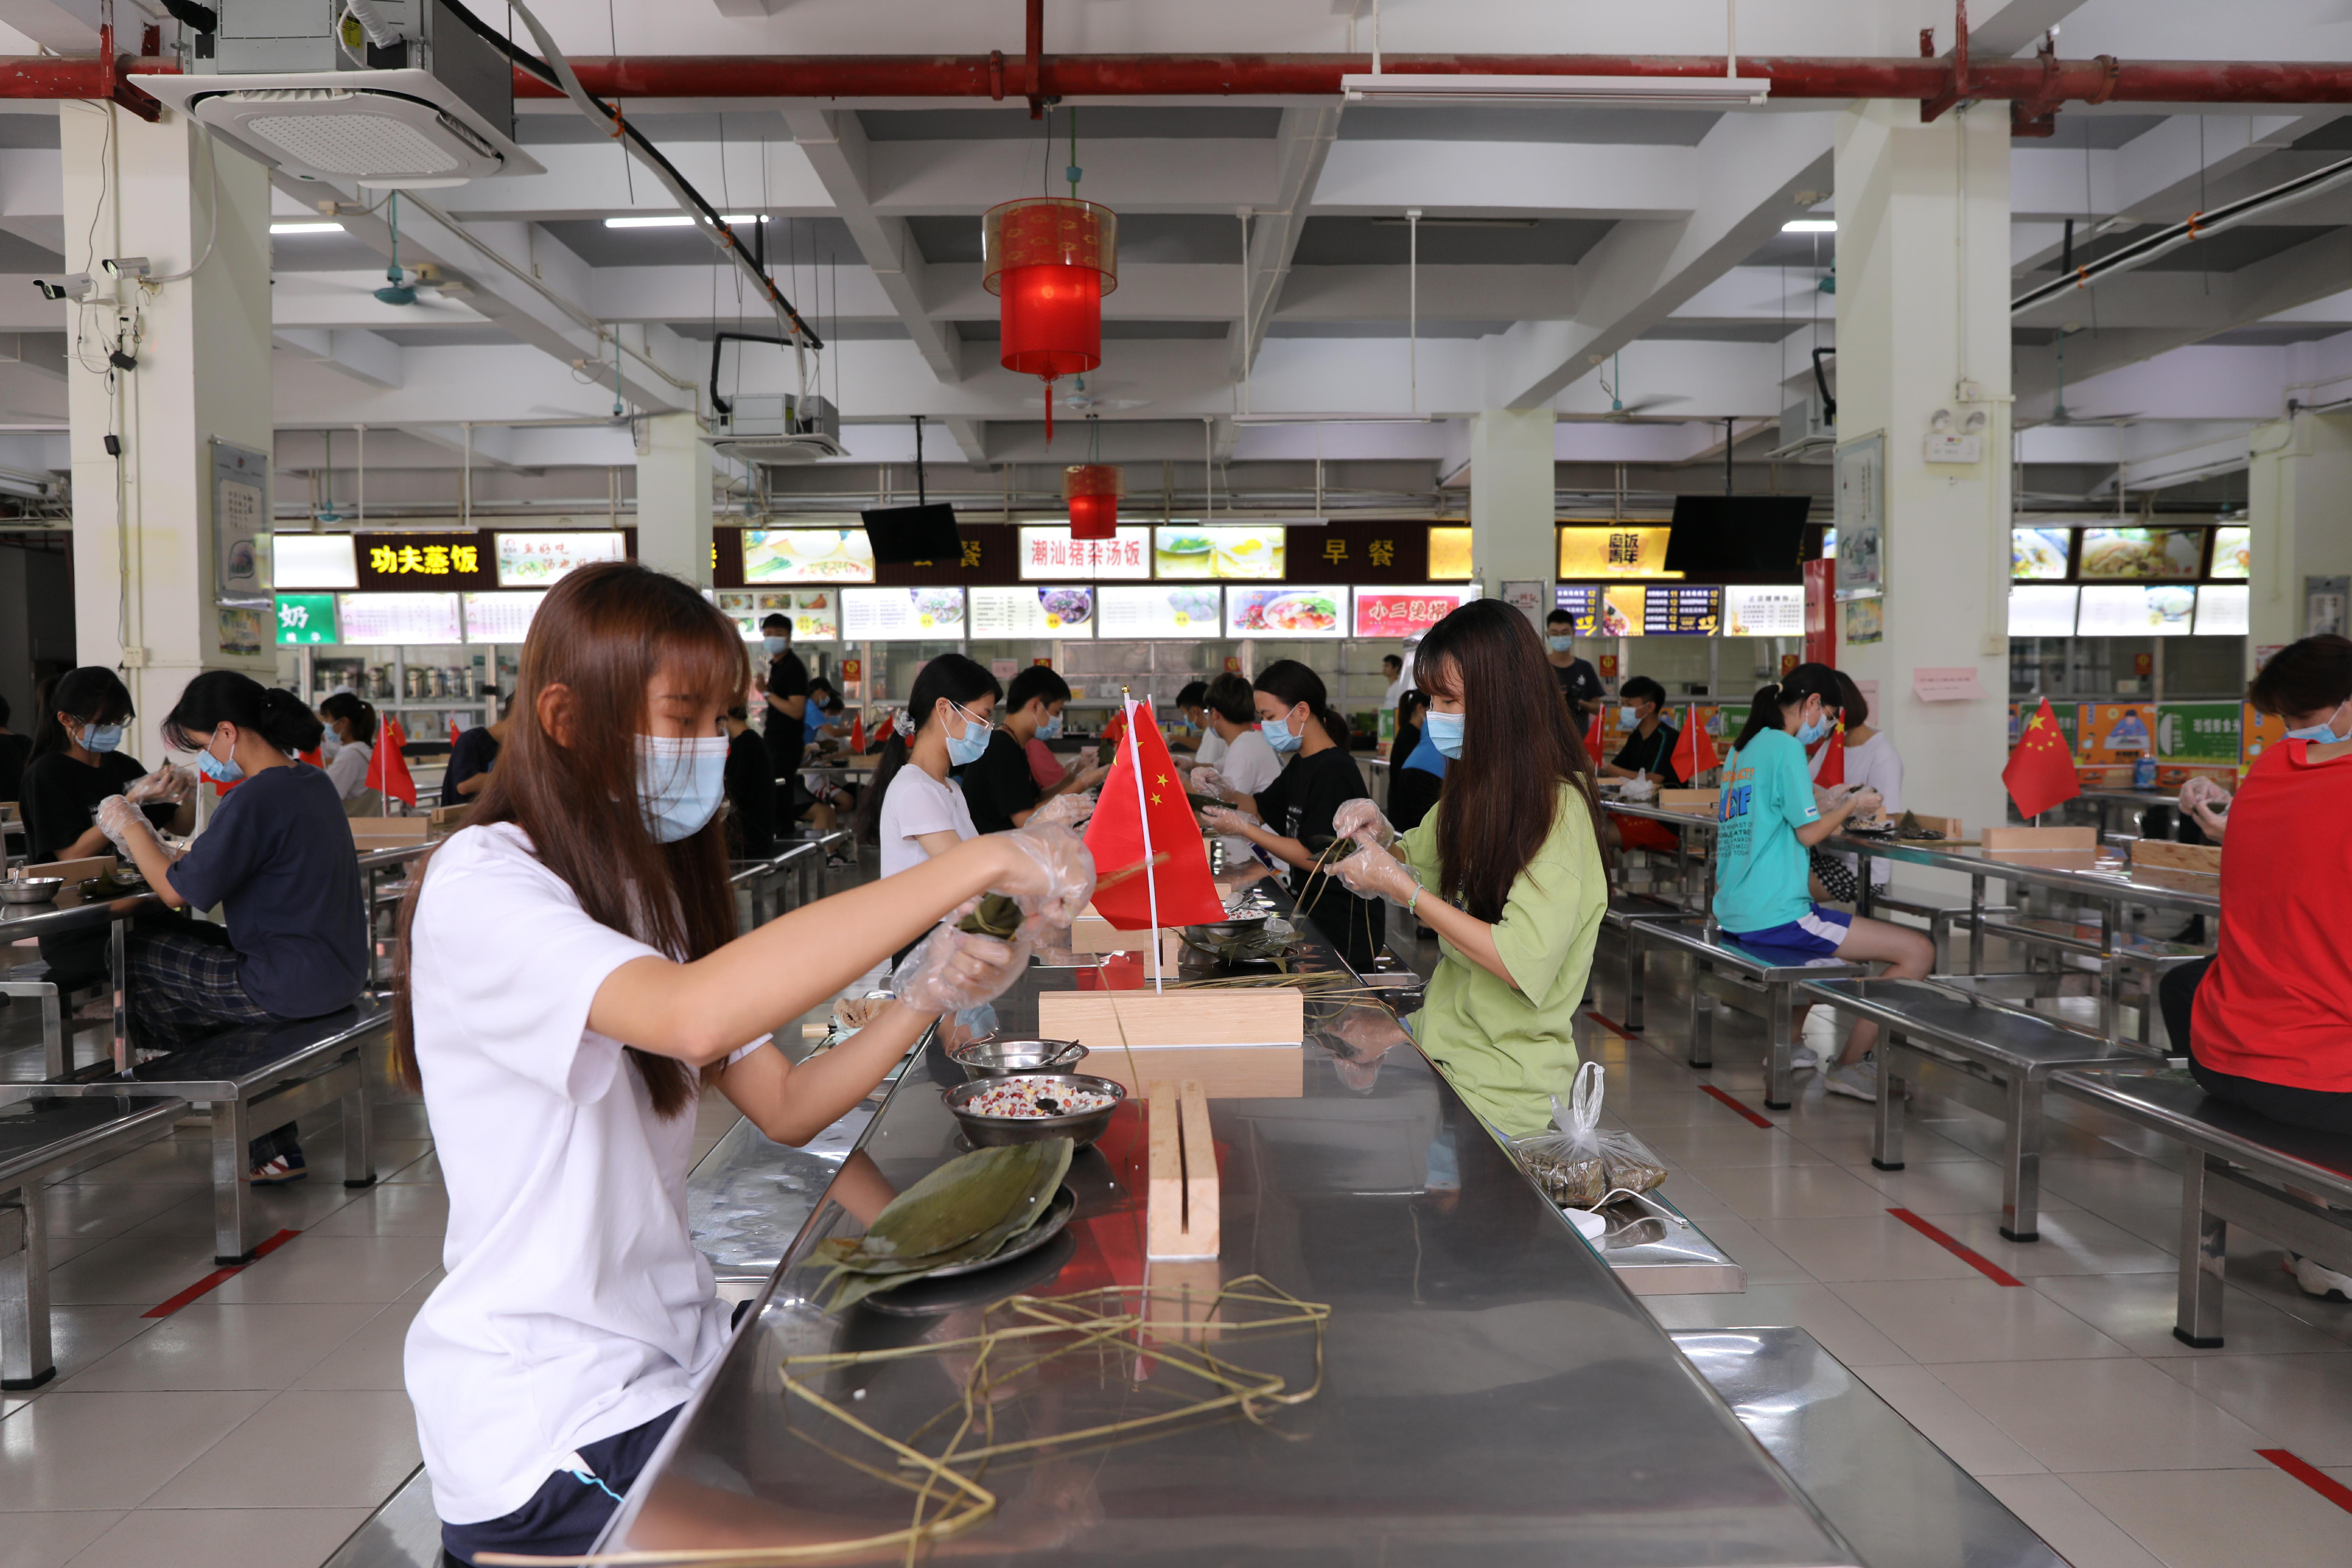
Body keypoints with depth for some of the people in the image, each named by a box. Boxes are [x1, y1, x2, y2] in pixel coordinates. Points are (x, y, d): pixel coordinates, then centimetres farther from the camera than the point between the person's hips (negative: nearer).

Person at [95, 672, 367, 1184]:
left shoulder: (256, 799, -20)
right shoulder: (313, 782, 10)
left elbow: (176, 891, -13)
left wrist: (130, 826, 1)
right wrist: (189, 855, 10)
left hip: (296, 983, -9)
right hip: (340, 970, 9)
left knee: (136, 954, 4)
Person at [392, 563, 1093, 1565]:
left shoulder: (649, 889, 13)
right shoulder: (479, 889, -16)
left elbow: (784, 1106, 6)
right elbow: (695, 1015, -37)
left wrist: (923, 998, -12)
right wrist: (974, 863, -34)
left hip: (676, 1362, 8)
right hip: (550, 1434, -7)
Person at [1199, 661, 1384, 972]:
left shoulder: (1334, 771, -19)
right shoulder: (1301, 765, 10)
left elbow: (1316, 858, -22)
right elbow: (1262, 809, 20)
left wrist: (1243, 829, -20)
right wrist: (1226, 792, 0)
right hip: (1313, 913, 9)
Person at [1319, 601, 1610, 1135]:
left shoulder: (1558, 807, -18)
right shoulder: (1476, 785, 9)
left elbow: (1525, 964, -27)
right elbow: (1422, 863, 24)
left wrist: (1401, 889, -21)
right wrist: (1381, 835, 0)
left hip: (1503, 1086, -8)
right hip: (1443, 1045, 8)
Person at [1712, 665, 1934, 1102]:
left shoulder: (1741, 748, 16)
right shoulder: (1786, 748, -11)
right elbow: (1809, 833, -12)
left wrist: (1829, 812, 22)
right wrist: (1853, 806, 4)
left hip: (1735, 914, 10)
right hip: (1775, 915, -10)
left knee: (1852, 935, 36)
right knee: (1919, 951, -7)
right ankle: (1850, 1066, -1)